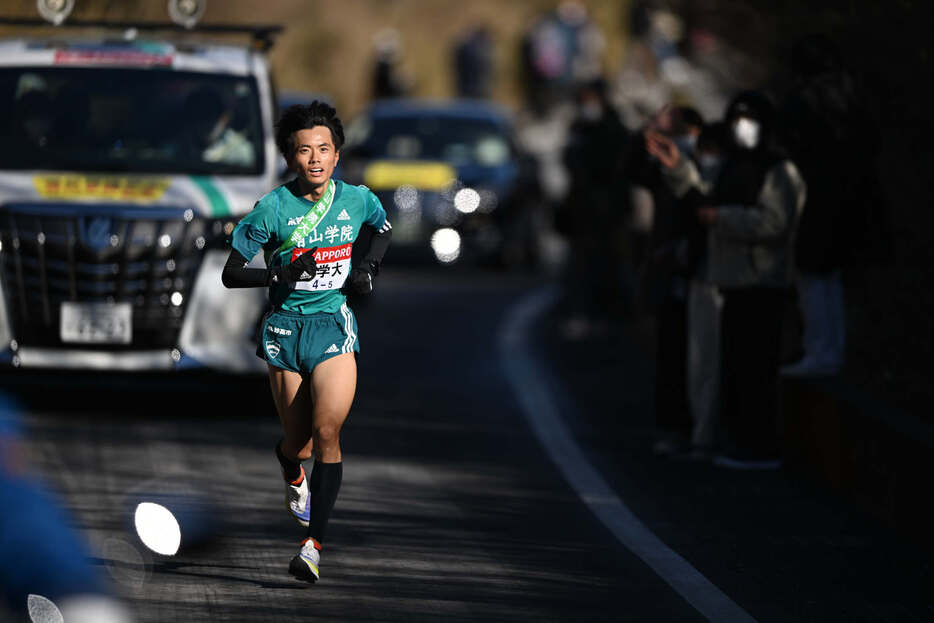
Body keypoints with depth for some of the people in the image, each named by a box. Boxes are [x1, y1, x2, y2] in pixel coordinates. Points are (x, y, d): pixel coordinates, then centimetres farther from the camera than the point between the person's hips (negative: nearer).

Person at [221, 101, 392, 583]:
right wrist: (280, 275, -23)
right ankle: (292, 474, 46)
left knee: (326, 430, -17)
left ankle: (313, 544, -15)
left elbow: (383, 231, 22)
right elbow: (230, 275, -7)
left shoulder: (357, 200, -2)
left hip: (334, 326, 1)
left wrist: (368, 268, 3)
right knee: (298, 441, 6)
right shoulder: (272, 209, -10)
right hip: (285, 328, -1)